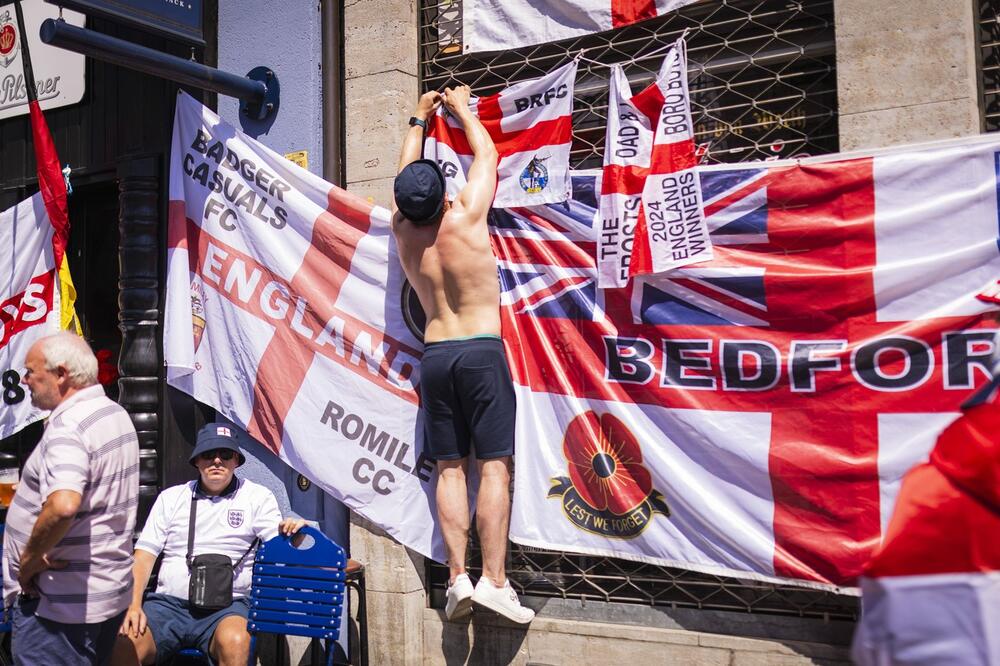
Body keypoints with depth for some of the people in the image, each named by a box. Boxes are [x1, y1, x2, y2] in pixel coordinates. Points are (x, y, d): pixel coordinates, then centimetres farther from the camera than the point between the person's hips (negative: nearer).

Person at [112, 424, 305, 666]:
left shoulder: (258, 497, 8)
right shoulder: (171, 497, 15)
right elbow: (145, 554, 11)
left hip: (227, 605, -2)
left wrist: (292, 533, -25)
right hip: (167, 602, 2)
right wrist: (134, 605, -5)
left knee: (234, 643, -36)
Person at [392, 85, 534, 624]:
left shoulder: (402, 230, 3)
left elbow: (406, 170, 21)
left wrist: (419, 119, 34)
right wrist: (463, 109, 24)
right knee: (494, 467, -5)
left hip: (434, 355, 4)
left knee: (450, 469, 7)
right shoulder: (465, 217, -8)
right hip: (481, 350, -4)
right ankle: (493, 580, -7)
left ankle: (458, 577, 4)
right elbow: (486, 155, 8)